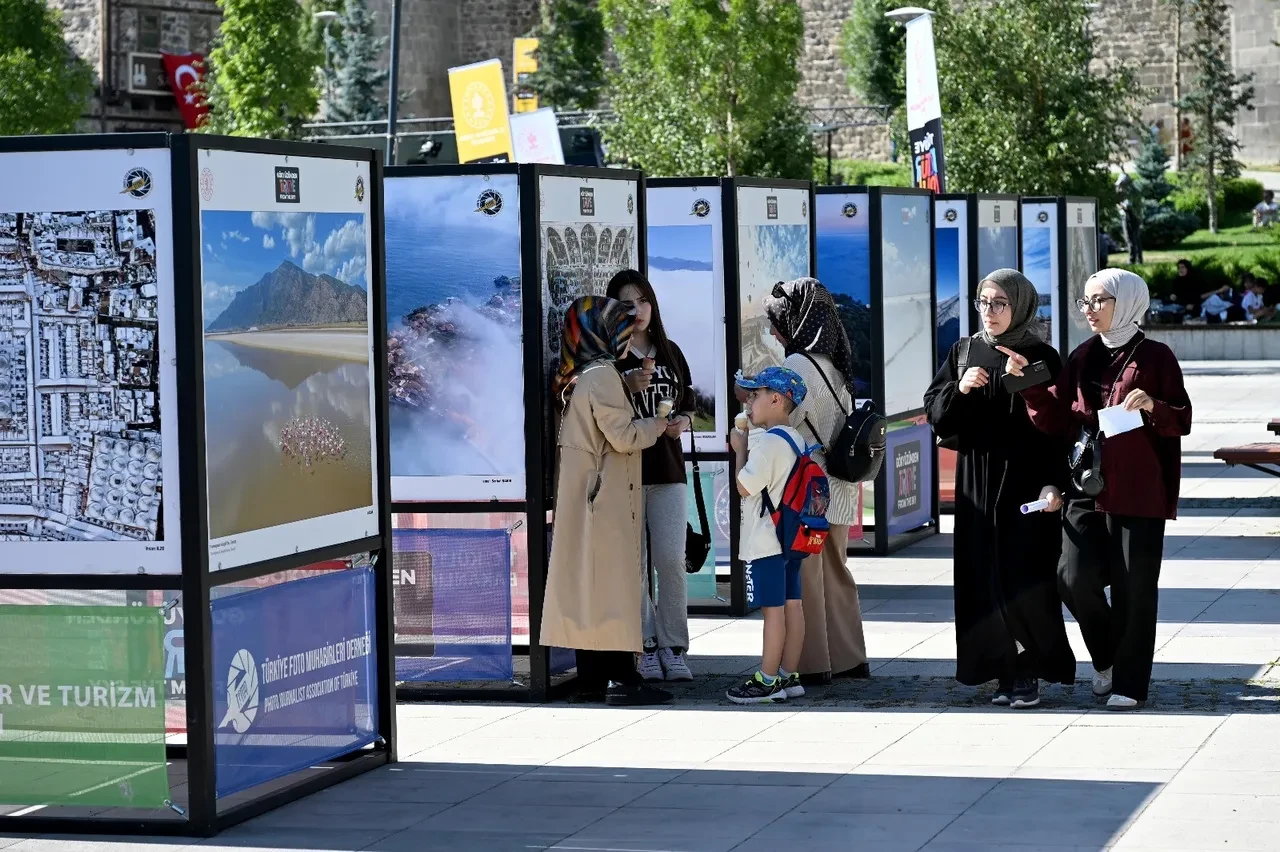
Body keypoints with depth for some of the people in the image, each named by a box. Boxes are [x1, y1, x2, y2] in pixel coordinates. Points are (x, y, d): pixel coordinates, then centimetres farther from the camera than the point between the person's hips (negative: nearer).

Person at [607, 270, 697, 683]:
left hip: (668, 470, 3)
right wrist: (630, 387, -19)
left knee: (671, 560, -5)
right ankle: (645, 647, 8)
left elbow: (688, 406, 21)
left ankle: (673, 648, 4)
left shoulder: (670, 353, 12)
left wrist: (683, 422, -2)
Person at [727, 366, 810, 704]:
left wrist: (740, 450, -6)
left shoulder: (768, 441, -18)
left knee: (773, 608, -6)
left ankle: (768, 681, -3)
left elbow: (744, 486, -17)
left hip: (766, 540, -10)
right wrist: (746, 450, 17)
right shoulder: (795, 440, 12)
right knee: (792, 604, 10)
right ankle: (789, 676, 15)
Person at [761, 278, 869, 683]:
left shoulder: (797, 366, -15)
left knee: (804, 576, -1)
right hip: (837, 487, 9)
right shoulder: (834, 366, 10)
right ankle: (848, 657, 20)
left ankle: (812, 663, 2)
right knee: (834, 571, 15)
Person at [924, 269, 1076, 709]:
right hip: (976, 484, 4)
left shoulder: (1042, 358, -2)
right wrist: (959, 390, -12)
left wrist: (1054, 485, -14)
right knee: (983, 579, 2)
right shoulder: (963, 354, 9)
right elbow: (936, 416, 7)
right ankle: (1005, 671, 9)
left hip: (1026, 484, -4)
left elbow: (1059, 429, -5)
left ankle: (1028, 672, 1)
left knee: (1025, 579, -7)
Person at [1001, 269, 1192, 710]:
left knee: (1133, 588, -1)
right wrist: (1029, 383, -5)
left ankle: (1129, 681, 10)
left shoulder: (1155, 358, -2)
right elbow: (1056, 421, 7)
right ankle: (1107, 657, 20)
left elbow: (1182, 422, -4)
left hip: (1138, 493, -4)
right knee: (1075, 578, -6)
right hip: (1087, 488, 4)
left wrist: (1152, 406, -23)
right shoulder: (1082, 358, 12)